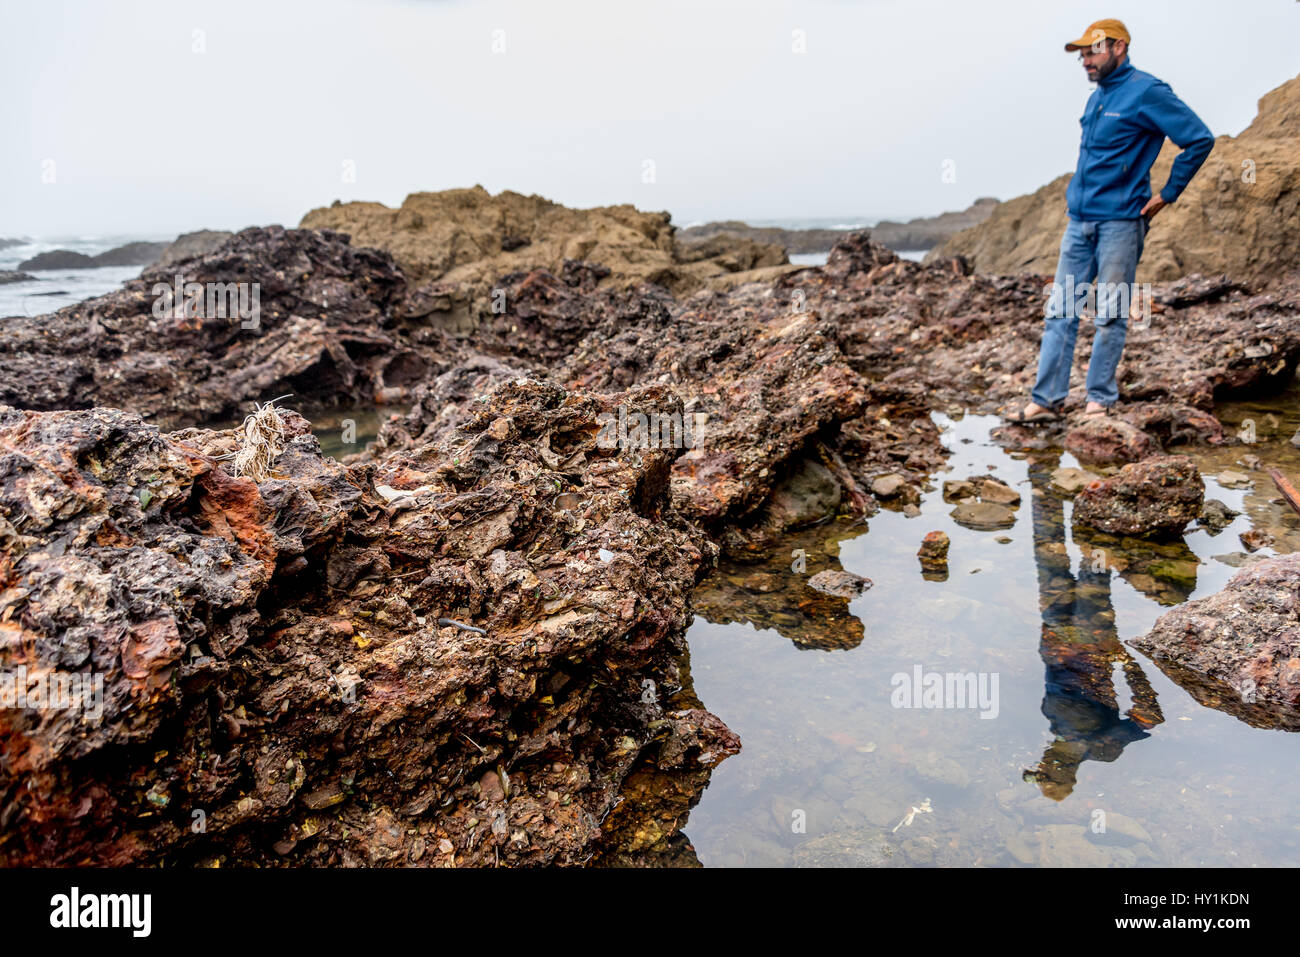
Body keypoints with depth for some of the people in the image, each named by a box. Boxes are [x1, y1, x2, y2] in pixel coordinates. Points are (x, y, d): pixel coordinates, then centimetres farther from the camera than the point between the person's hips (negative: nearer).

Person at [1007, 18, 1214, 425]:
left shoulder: (1147, 92, -8)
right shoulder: (1097, 97, 15)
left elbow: (1200, 139, -9)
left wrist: (1167, 194, -7)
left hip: (1119, 221, -7)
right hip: (1079, 221, 7)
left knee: (1110, 316, 0)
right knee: (1060, 313, 3)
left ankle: (1100, 401, 8)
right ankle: (1046, 401, 6)